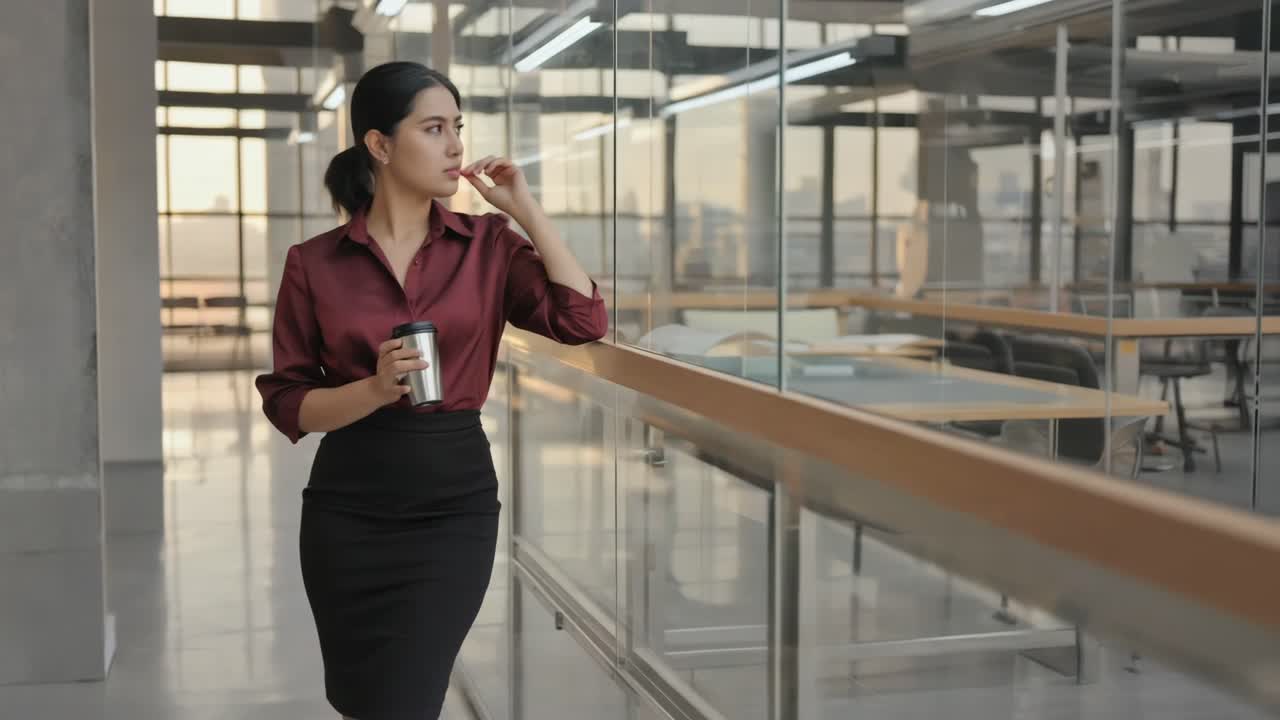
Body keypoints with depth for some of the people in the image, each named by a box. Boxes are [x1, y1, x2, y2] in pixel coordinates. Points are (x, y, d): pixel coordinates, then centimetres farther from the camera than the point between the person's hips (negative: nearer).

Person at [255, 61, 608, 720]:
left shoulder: (489, 245, 1)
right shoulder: (313, 264, -3)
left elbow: (584, 321, -10)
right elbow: (286, 403, -2)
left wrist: (526, 209, -9)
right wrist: (375, 388, -20)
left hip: (454, 505, 0)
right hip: (347, 509, 1)